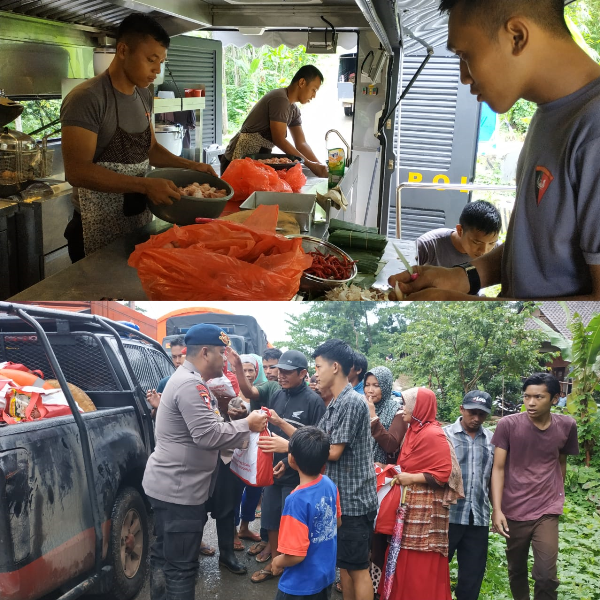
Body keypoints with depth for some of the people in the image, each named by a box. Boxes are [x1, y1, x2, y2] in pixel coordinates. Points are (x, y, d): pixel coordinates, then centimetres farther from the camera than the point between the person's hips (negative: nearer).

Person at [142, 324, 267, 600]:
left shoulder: (188, 380, 14)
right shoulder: (190, 384, -21)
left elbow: (206, 429, 16)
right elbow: (209, 435, -26)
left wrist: (242, 434, 6)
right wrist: (247, 424, -15)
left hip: (167, 485, 11)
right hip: (179, 489, -11)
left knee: (165, 556, 21)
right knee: (182, 566, -2)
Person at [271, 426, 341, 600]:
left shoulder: (297, 500, -30)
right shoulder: (330, 484, -9)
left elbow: (296, 554, -27)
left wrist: (278, 562, -8)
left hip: (301, 585, -6)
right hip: (326, 575, 7)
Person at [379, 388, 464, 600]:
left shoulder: (433, 435, -15)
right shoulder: (414, 431, 12)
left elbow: (444, 474, -19)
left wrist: (412, 478, -18)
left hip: (425, 509, -9)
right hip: (410, 506, 9)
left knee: (421, 565, -2)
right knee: (405, 561, 12)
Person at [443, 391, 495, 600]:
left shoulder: (491, 440, 8)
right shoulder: (444, 434, -2)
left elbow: (493, 477, 14)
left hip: (479, 517, 3)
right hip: (448, 514, -3)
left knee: (474, 570, 12)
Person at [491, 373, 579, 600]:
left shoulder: (566, 426, -3)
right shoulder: (508, 424, -11)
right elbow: (498, 468, -9)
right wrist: (497, 509, -16)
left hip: (547, 512, 0)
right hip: (514, 511, 0)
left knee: (546, 575, -9)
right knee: (516, 570, 13)